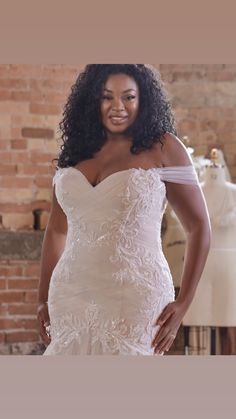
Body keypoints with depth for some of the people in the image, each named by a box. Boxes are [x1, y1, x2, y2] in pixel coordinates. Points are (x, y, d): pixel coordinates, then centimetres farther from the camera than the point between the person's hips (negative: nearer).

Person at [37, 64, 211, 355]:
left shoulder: (162, 148, 0)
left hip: (134, 300, -4)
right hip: (69, 298, 4)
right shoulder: (75, 153, 12)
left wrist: (182, 304, -7)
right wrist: (43, 300, 15)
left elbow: (199, 228, 0)